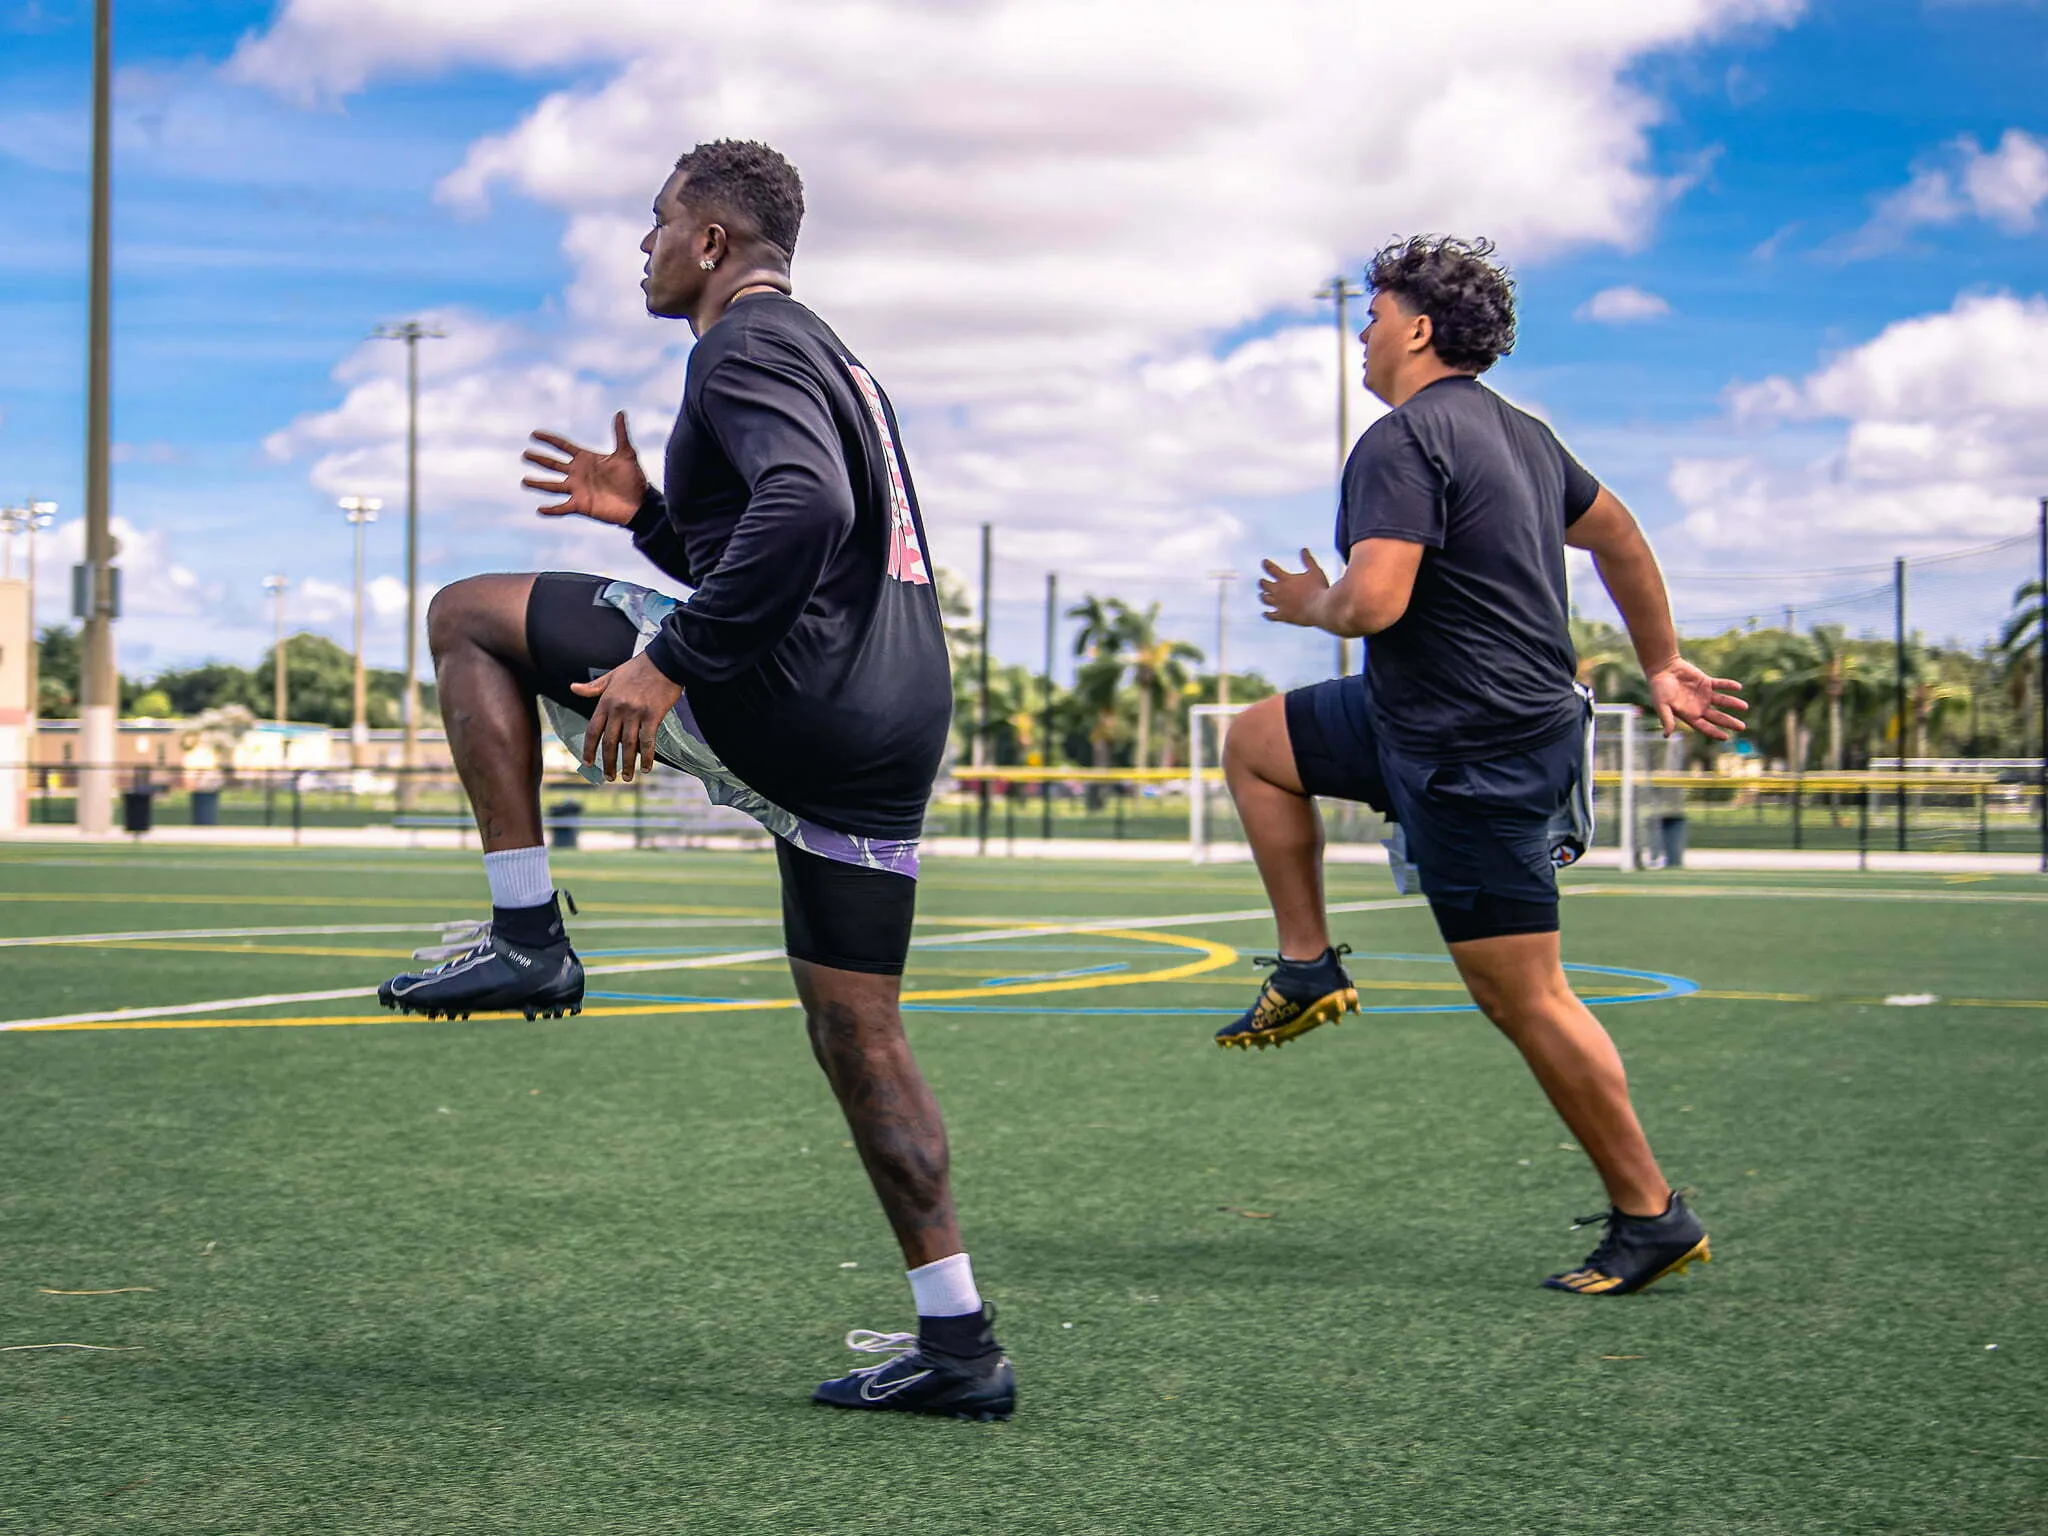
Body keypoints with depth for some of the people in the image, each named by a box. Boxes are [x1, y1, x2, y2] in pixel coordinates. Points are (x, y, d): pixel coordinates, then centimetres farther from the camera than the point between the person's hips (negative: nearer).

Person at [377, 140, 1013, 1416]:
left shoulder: (745, 345, -3)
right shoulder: (825, 358, 27)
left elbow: (804, 509, -24)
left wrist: (668, 661, -24)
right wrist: (647, 513, 26)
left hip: (786, 697, -9)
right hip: (890, 729, 9)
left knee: (470, 615, 2)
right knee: (859, 1037, 12)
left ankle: (527, 933, -3)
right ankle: (960, 1346, 11)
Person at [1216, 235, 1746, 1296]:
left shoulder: (1404, 441, -18)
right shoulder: (1517, 433, 12)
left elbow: (1375, 603, -28)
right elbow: (1617, 535, 23)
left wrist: (1311, 603, -4)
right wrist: (1663, 666, 31)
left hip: (1476, 757, -10)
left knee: (1524, 996, -3)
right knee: (1256, 744, 20)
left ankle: (1650, 1217, 5)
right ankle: (1308, 970, 20)